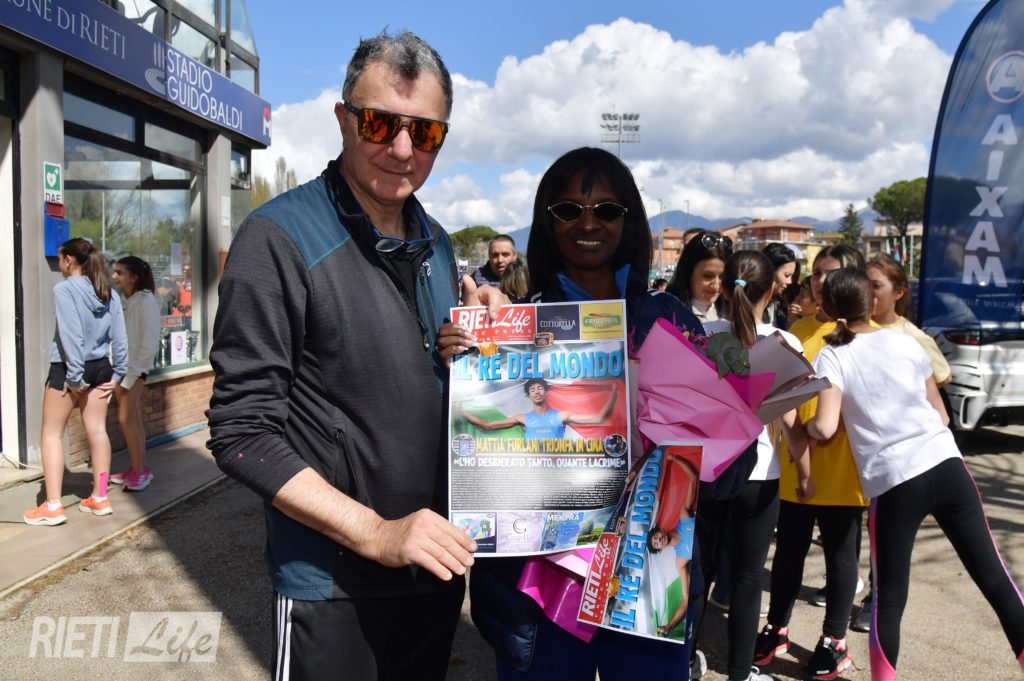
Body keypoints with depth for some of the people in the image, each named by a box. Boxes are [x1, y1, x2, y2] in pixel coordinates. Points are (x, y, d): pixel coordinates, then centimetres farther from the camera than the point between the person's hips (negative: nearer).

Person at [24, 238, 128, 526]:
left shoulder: (64, 289, -13)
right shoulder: (108, 293, 6)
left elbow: (71, 335, -19)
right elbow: (119, 338, 5)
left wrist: (75, 376, -15)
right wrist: (117, 373, 9)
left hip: (68, 369, -6)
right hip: (100, 367, 6)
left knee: (52, 434, 5)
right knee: (97, 431, 11)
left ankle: (53, 506, 6)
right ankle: (100, 498, 19)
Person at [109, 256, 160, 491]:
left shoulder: (145, 300, -11)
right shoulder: (127, 301, 10)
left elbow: (150, 341, -15)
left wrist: (133, 373, -15)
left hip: (135, 367, -7)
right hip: (121, 365, 7)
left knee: (126, 419, -7)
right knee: (133, 419, 10)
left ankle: (140, 471, 2)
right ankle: (137, 469, 17)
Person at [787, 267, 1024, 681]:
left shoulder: (831, 358, 0)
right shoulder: (905, 342, 10)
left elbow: (825, 428, -14)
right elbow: (941, 415, 17)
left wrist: (804, 428, 7)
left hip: (892, 482, -3)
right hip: (946, 465, 3)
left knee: (889, 598, 9)